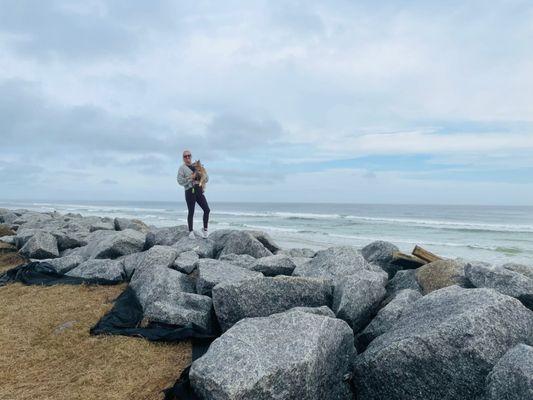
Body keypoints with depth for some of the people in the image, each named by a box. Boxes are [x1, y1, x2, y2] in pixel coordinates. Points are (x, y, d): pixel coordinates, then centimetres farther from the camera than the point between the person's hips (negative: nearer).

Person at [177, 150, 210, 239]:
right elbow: (180, 181, -7)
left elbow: (206, 177, 19)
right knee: (191, 212, -1)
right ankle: (191, 231, 12)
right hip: (190, 191, -4)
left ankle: (205, 229, 10)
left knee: (207, 210, -4)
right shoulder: (182, 168, 5)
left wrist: (200, 180, -1)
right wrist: (190, 178, -12)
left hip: (199, 190, 4)